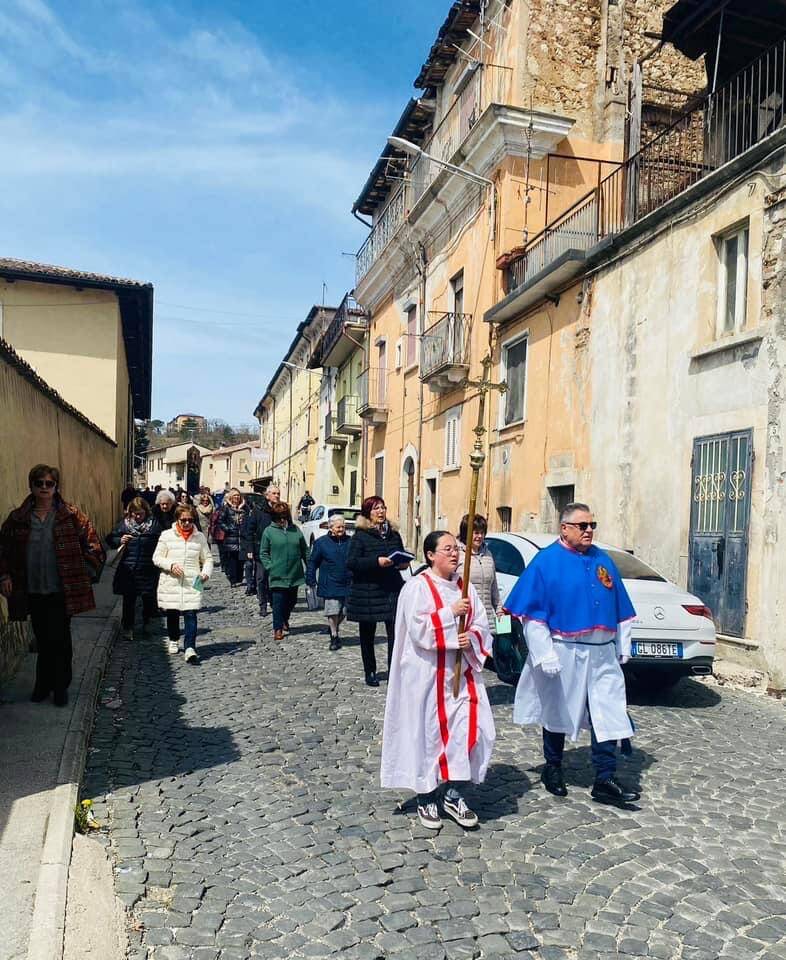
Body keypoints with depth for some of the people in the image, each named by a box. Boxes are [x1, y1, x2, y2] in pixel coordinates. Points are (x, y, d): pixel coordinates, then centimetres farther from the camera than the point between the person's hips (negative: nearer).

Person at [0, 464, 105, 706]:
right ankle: (43, 684, 29)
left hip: (62, 591, -2)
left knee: (60, 640, 3)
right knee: (43, 639, 12)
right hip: (33, 592, 2)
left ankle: (60, 686, 18)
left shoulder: (71, 516, -4)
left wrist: (86, 572, -3)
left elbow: (92, 546, -1)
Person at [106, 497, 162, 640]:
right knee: (129, 599, 5)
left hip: (148, 569, -1)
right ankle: (128, 628, 14)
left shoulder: (154, 523, 0)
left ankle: (146, 621, 35)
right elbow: (110, 538, 11)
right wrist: (120, 541, -9)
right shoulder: (124, 523, 4)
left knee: (149, 597, 10)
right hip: (128, 569, 1)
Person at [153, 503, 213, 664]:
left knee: (190, 614, -11)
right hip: (171, 583, 1)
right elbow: (156, 558, 4)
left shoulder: (200, 537, 6)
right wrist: (170, 565, -14)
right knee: (172, 614, 13)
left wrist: (206, 572, -8)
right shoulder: (167, 536, 2)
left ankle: (190, 648, -14)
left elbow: (207, 558, 11)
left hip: (192, 583, 0)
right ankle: (173, 640, 38)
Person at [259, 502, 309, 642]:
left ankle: (285, 620, 41)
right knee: (278, 602, -4)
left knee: (292, 600, 17)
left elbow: (304, 550, 11)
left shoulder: (295, 530, 6)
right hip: (277, 576, -4)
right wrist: (270, 567, -11)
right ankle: (278, 628, 6)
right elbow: (263, 553, 0)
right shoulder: (269, 531, -3)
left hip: (295, 574, 4)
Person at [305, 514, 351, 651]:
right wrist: (311, 578, -1)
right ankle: (334, 637, 12)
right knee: (332, 611, -2)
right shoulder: (321, 542, -1)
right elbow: (313, 562, 4)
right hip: (330, 585, -3)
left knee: (344, 611, 10)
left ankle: (334, 629, 35)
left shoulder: (350, 542, 5)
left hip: (347, 584, 3)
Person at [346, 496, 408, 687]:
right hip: (366, 591, -3)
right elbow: (351, 563, -14)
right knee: (367, 634, 11)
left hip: (392, 590, 3)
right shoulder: (361, 536, -6)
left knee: (396, 632, -7)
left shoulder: (393, 534, 8)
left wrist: (403, 563, -2)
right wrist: (377, 562, -24)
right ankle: (370, 672, 26)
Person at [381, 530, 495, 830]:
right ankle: (426, 798, 20)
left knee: (466, 729, 0)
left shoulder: (465, 586, 9)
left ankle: (452, 794, 17)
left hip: (461, 672, 5)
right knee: (429, 733, 3)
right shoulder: (417, 587, -9)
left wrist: (471, 638, -12)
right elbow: (417, 629, -18)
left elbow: (482, 626, 8)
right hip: (427, 674, -5)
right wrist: (450, 613, -18)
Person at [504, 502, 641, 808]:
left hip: (602, 655, 4)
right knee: (558, 712, 11)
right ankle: (552, 769, 30)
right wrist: (546, 654, -16)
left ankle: (605, 779, 9)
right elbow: (533, 614, -10)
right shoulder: (546, 561, -7)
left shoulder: (603, 560, 8)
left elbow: (621, 610, 15)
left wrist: (622, 648, 12)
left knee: (608, 715, 0)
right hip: (563, 654, -4)